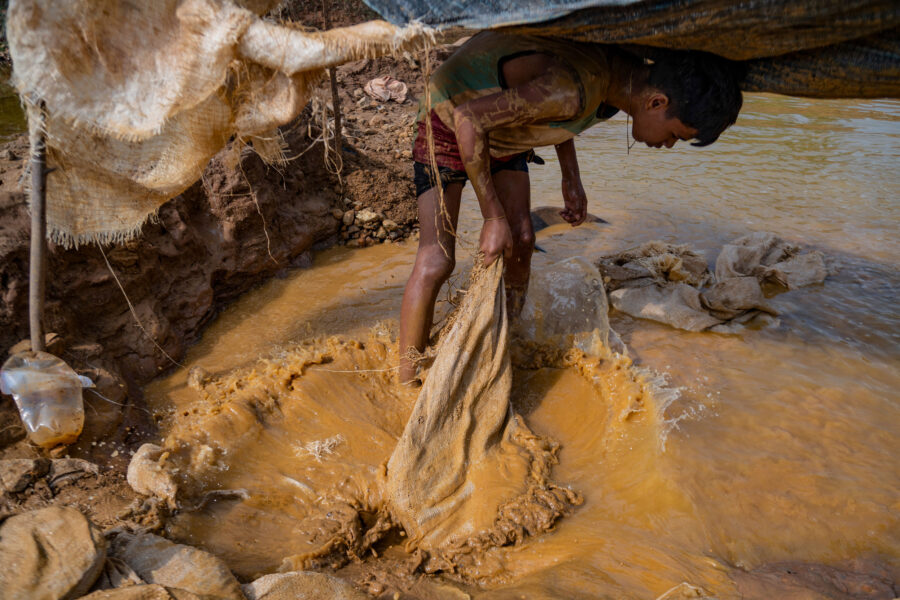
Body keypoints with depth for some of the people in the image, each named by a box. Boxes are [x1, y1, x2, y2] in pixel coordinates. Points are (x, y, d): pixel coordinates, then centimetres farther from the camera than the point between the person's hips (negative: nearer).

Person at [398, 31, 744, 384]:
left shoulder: (620, 70, -9)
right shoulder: (575, 90, -38)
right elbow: (468, 118, -35)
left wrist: (571, 179, 4)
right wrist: (494, 217, -30)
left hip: (502, 134, 8)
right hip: (450, 123, -8)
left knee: (521, 243, 0)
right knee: (436, 261, -16)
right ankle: (406, 388, -5)